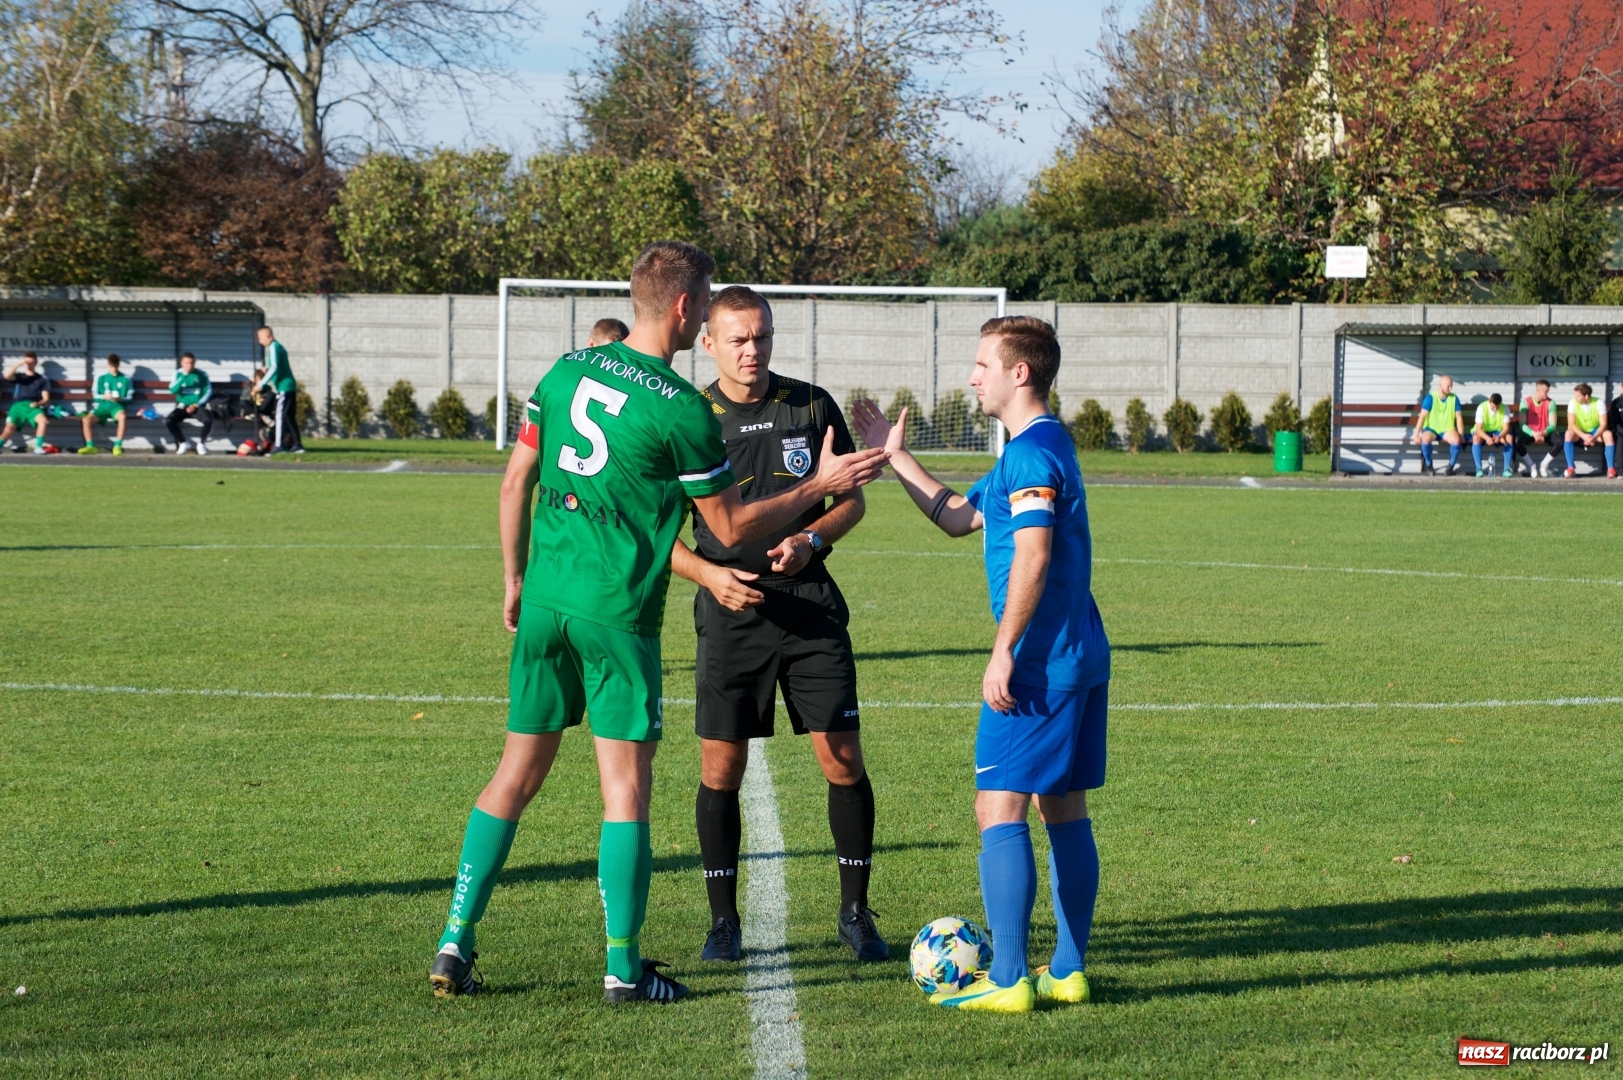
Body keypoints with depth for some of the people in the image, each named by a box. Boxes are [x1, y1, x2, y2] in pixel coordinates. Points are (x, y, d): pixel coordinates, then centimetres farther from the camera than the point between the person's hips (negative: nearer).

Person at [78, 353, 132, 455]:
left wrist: (119, 399, -15)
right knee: (86, 419, -27)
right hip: (102, 405, 2)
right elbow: (95, 395, 9)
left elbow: (129, 397, 7)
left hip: (117, 406, -2)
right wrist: (104, 397, -12)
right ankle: (90, 446, -17)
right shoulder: (100, 378, 11)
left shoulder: (125, 379, 8)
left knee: (123, 416, -40)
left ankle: (118, 446, -32)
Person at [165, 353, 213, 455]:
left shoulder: (202, 375, 2)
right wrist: (184, 376, -19)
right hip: (182, 407, 1)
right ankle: (182, 442, -1)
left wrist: (196, 405, -12)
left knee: (208, 419, -34)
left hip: (198, 407, -1)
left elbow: (208, 392, 0)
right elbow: (173, 390, -10)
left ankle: (202, 443, -6)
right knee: (167, 421, -27)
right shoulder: (178, 374, 4)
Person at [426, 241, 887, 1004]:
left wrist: (515, 581, 23)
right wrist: (822, 486, 5)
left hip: (545, 597, 6)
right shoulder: (681, 409, -11)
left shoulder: (566, 372, 7)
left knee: (518, 770, 12)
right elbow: (730, 527, -3)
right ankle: (623, 967, 2)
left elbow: (516, 483, 12)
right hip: (618, 611, -6)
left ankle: (455, 943, 9)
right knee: (626, 782, 1)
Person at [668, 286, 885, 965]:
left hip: (811, 605, 1)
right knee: (721, 767, -1)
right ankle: (724, 921, 12)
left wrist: (811, 540, -10)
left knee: (843, 758, -3)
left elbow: (852, 500, 10)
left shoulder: (812, 407, 3)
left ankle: (855, 913, 11)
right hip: (731, 611, -1)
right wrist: (711, 576, -14)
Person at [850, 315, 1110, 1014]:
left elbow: (1032, 556, -23)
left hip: (1039, 665, -10)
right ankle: (1067, 972, 16)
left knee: (999, 809, -8)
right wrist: (894, 456, 28)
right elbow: (957, 517, 27)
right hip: (1081, 658, 10)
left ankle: (1008, 981, -9)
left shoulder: (1032, 451, -15)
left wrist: (1004, 652, -21)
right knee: (1064, 811, 12)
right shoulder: (1044, 447, 18)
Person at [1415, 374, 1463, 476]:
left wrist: (1461, 436, -5)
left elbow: (1459, 418, 2)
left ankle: (1451, 467, -12)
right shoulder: (1430, 398, -8)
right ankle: (1428, 466, -13)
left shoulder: (1454, 398, 0)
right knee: (1426, 439, -37)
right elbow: (1422, 416, -13)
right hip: (1431, 429, -2)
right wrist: (1416, 434, -21)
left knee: (1456, 440, -33)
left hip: (1447, 429, 2)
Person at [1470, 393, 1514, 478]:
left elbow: (1506, 428, -16)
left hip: (1498, 432, 2)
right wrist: (1487, 438, -45)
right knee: (1476, 438, -36)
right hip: (1483, 432, -2)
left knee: (1509, 438, -29)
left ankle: (1507, 468, -25)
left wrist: (1499, 437, -38)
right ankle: (1479, 468, -33)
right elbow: (1478, 429, -25)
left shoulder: (1504, 409, -13)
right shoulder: (1482, 408, -21)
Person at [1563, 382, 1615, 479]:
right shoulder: (1573, 403, -15)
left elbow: (1603, 424, -19)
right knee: (1569, 434, -33)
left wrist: (1594, 437, -37)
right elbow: (1571, 424, -20)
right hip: (1579, 433, 0)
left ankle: (1611, 469, -28)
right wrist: (1584, 436, -35)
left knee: (1608, 434, -31)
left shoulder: (1598, 403, -15)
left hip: (1595, 432, 0)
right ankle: (1571, 469, -33)